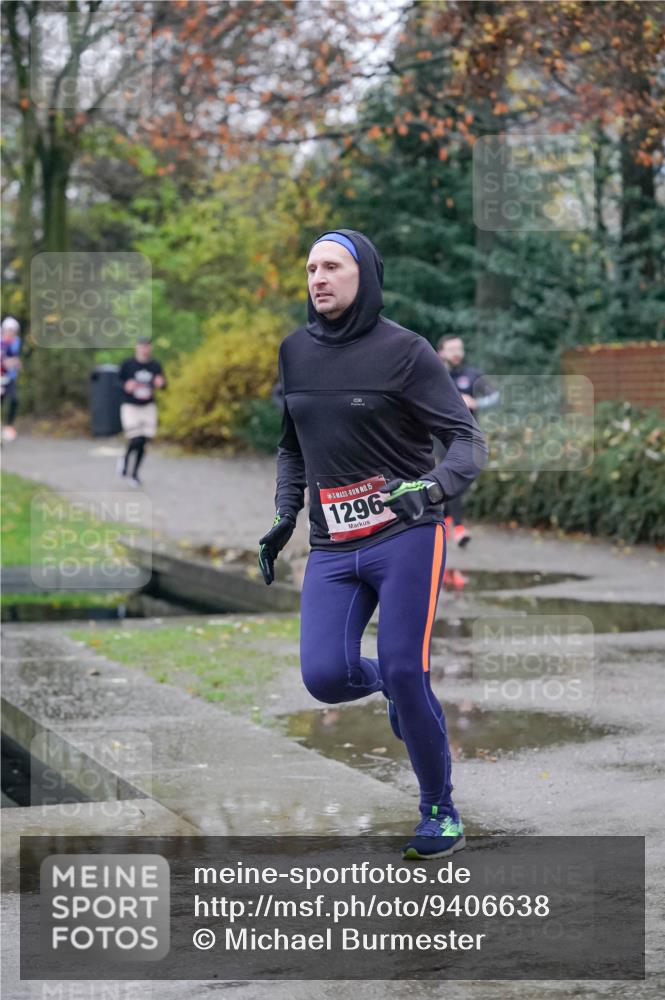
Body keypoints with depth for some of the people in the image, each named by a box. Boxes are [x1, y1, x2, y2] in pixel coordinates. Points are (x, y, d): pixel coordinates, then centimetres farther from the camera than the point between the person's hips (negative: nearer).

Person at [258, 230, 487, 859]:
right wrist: (283, 519, 11)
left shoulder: (403, 350, -6)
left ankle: (440, 812, 10)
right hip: (332, 548, 4)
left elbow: (468, 442, -9)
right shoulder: (295, 352, 10)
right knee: (324, 676, -14)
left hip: (404, 536, -4)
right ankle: (390, 686, 23)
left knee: (405, 675, -11)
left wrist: (430, 488, -29)